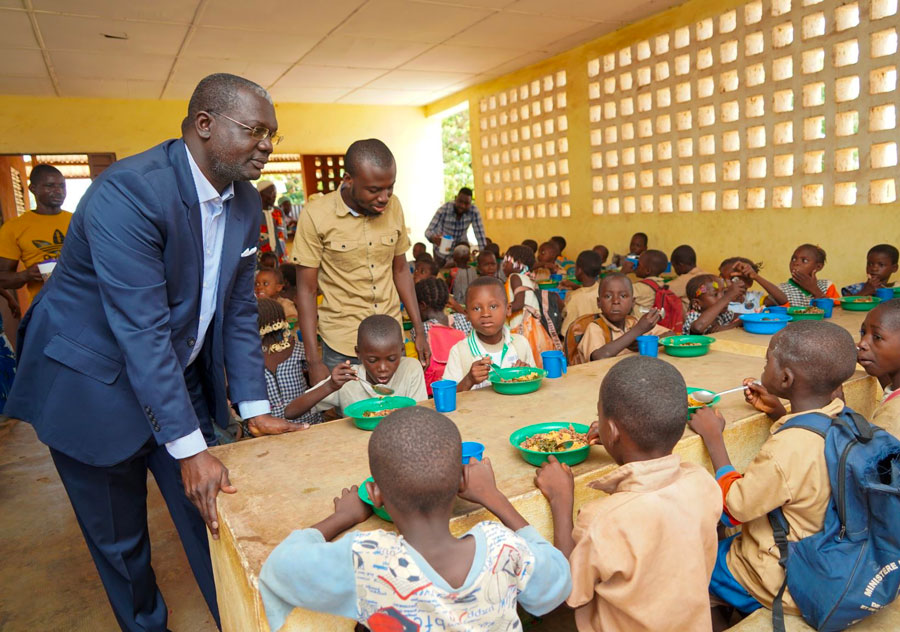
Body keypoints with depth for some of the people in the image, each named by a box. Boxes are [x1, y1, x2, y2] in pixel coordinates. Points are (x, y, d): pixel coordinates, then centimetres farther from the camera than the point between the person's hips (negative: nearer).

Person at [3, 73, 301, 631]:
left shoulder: (246, 203, -3)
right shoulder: (128, 192, -26)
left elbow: (239, 309, 2)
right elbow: (141, 330, -30)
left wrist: (255, 407, -3)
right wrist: (189, 449, -28)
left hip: (182, 380, 6)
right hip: (92, 387, -5)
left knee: (212, 513, 11)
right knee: (119, 539, 13)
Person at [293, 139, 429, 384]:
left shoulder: (393, 206, 0)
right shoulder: (315, 215, -12)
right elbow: (307, 290, -8)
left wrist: (419, 331, 7)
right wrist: (314, 361, -10)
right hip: (342, 347, -3)